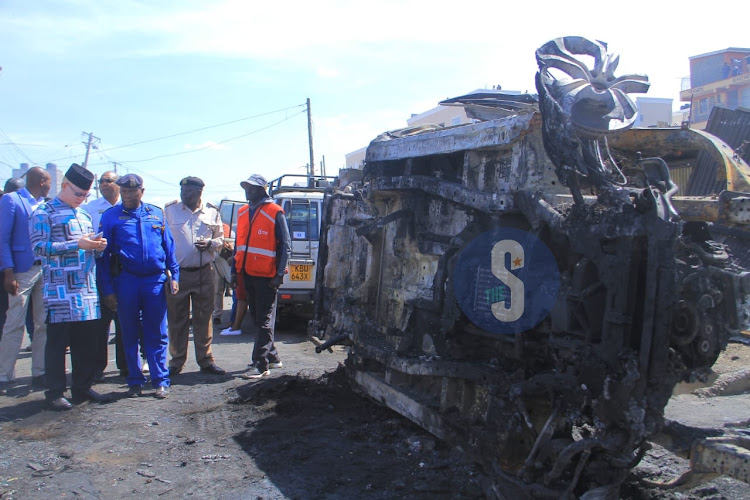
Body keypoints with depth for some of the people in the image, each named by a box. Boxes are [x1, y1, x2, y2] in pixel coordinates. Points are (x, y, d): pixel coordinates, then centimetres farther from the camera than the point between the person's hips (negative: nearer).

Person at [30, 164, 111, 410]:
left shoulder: (84, 215, 21)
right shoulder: (44, 213, 0)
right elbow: (39, 247, -12)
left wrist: (98, 246, 2)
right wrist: (77, 245, -18)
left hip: (87, 288, 6)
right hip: (60, 290, -6)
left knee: (87, 339, 7)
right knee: (58, 340, 0)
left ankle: (83, 387, 18)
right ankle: (55, 392, 9)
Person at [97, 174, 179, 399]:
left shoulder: (156, 214, 9)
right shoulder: (110, 216, 2)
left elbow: (169, 246, 11)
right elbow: (103, 255, 1)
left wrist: (173, 275, 3)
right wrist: (107, 289, -4)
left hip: (155, 280, 1)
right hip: (126, 281, -1)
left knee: (157, 334, 4)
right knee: (130, 334, 9)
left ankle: (161, 381, 10)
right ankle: (135, 381, 19)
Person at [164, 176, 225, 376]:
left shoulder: (211, 212, 6)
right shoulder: (170, 210, 2)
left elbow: (220, 239, 14)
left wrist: (210, 244, -9)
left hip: (204, 273, 1)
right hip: (177, 273, -1)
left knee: (204, 319, 8)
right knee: (176, 320, 4)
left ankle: (205, 360, 17)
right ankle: (176, 361, 15)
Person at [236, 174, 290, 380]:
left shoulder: (274, 213, -7)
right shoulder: (243, 212, 13)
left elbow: (285, 245, -7)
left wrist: (279, 274, -13)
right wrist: (236, 270, 14)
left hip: (266, 276, -7)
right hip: (247, 274, 7)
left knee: (264, 321, -4)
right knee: (258, 320, 14)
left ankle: (262, 366, -3)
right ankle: (272, 356, 27)